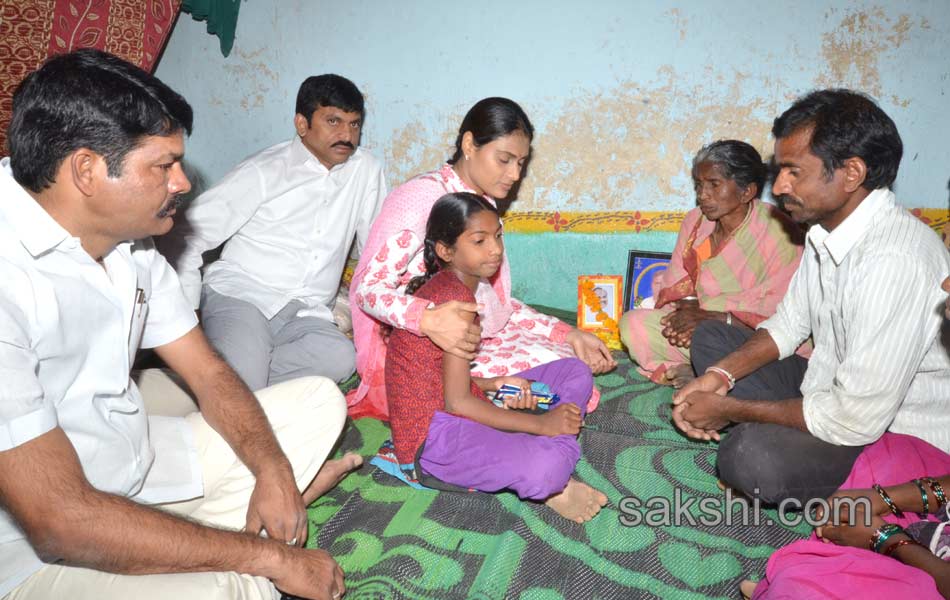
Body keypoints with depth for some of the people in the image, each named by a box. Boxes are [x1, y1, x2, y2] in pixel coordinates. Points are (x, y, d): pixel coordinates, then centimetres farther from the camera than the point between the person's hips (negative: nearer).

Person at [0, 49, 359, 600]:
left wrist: (272, 470, -11)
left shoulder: (132, 245, 1)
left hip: (144, 460, 8)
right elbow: (61, 520, -31)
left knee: (318, 399, 10)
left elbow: (210, 374, 7)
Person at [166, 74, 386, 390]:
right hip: (239, 295, -4)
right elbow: (187, 236, -1)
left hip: (305, 314, 4)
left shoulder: (366, 170, 9)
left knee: (341, 357, -32)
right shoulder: (263, 171, -1)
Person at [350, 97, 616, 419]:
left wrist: (568, 334, 0)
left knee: (572, 360, -1)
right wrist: (428, 320, -42)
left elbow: (497, 302, 11)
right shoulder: (424, 196, -14)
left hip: (474, 337, 9)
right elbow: (368, 288, -22)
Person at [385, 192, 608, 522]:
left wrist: (495, 384, -2)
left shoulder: (445, 285, 10)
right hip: (430, 436, -10)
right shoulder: (456, 298, -19)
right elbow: (457, 402, -21)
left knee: (576, 373, 8)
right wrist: (541, 424, -15)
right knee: (546, 468, -36)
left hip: (448, 412, 10)